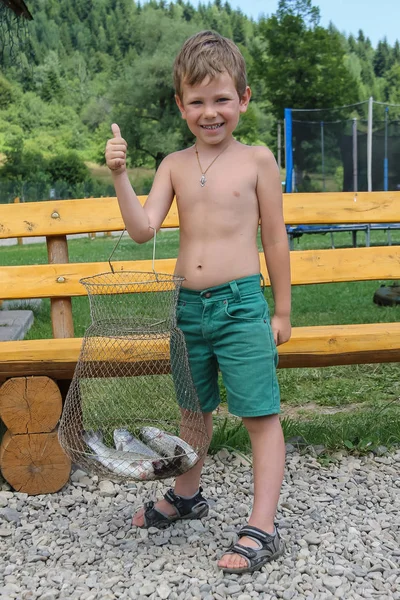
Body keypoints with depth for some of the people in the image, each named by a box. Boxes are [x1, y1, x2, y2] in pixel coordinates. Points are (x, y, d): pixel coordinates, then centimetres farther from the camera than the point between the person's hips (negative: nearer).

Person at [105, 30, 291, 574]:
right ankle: (186, 496, 42)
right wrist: (120, 175, -15)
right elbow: (143, 229, -3)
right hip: (188, 305, 4)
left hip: (242, 305, -4)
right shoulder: (175, 165, 6)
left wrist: (282, 311, 2)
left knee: (261, 416, -1)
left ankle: (262, 530, 10)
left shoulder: (257, 160, -3)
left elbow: (275, 238, 0)